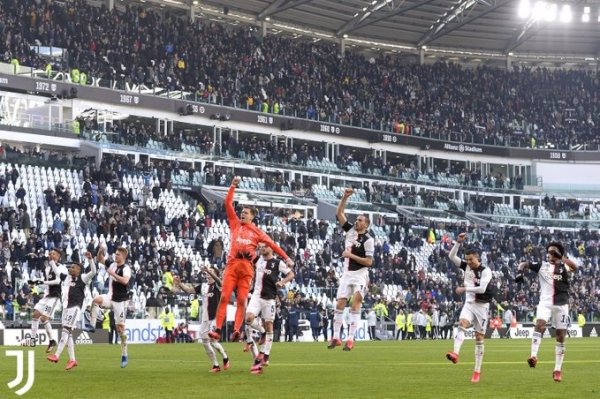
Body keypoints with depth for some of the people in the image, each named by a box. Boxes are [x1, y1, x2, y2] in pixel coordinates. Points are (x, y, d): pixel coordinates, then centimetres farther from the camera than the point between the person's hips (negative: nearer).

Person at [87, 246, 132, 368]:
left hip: (120, 301, -6)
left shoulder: (126, 268, -13)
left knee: (120, 326, -3)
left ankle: (124, 355, 5)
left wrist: (112, 273, -30)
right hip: (110, 297, 6)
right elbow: (100, 260, 22)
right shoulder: (113, 265, 8)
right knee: (96, 299, -26)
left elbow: (125, 281, -33)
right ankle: (92, 325, -19)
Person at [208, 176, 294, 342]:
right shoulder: (235, 224, 18)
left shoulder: (256, 231, 15)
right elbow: (228, 204, 15)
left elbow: (271, 244, 14)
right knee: (224, 296, -10)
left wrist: (286, 257, 9)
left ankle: (236, 330, -12)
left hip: (246, 266, 0)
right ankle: (217, 329, -14)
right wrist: (233, 186, 11)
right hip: (232, 263, 1)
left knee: (242, 300, -7)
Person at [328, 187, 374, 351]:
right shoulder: (350, 230, 6)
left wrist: (351, 255, -16)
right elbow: (339, 213, 8)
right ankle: (336, 337, 10)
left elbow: (369, 261, -14)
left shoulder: (368, 240, -10)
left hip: (360, 274, -6)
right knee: (340, 304, 3)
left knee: (355, 304, -15)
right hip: (347, 274, 6)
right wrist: (345, 197, -2)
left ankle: (350, 339, -17)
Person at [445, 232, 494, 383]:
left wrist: (464, 289, -18)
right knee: (462, 324, -27)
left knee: (479, 338, 2)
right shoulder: (466, 266, 4)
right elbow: (451, 256, -1)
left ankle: (477, 371, 6)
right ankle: (455, 353, -49)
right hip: (469, 304, 3)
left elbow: (482, 289, -22)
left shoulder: (485, 271, -11)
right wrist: (458, 242, -12)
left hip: (482, 306, -3)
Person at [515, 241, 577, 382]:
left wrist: (561, 257, -24)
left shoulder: (563, 267, 6)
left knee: (561, 336, 2)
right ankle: (533, 356, -34)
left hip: (561, 304, 0)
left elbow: (574, 267, -14)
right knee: (539, 324, -27)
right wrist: (519, 272, -13)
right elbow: (524, 264, 8)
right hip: (545, 303, 0)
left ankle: (557, 370, 9)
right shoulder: (542, 266, 9)